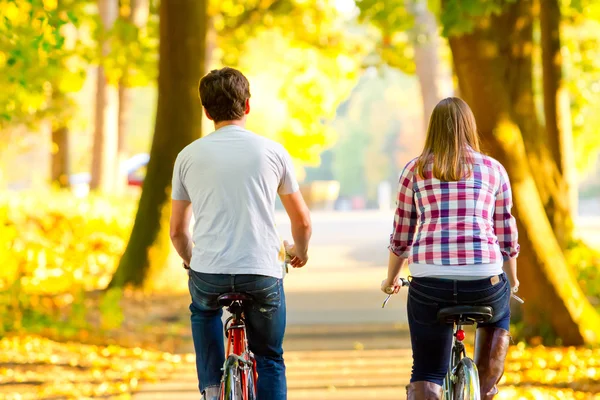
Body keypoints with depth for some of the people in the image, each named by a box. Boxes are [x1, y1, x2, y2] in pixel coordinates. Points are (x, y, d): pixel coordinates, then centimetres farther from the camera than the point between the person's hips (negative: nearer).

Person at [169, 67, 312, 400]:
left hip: (208, 273, 1)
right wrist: (300, 252, 35)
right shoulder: (272, 151, 5)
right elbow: (302, 221, 13)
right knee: (270, 359, 18)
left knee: (203, 310, 35)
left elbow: (177, 231, 14)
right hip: (263, 273, -1)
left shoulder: (189, 156, 7)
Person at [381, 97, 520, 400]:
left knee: (426, 375, 8)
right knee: (497, 319, 35)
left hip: (429, 281, -1)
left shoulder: (415, 170, 10)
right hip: (484, 278, 1)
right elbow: (506, 237, 15)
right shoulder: (494, 170, 11)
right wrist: (512, 280, 32)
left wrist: (390, 280, 29)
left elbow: (401, 239, 12)